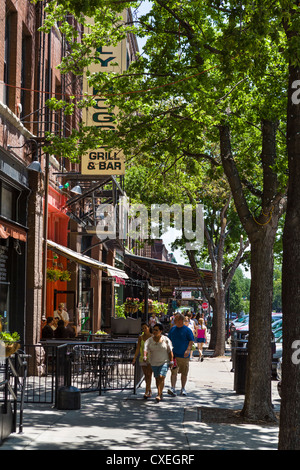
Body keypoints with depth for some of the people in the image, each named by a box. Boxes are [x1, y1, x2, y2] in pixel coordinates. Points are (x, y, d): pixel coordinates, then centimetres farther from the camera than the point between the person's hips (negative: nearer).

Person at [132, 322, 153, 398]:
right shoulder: (140, 337, 4)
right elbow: (138, 348, 3)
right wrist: (134, 359, -4)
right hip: (142, 358, 4)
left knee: (149, 374, -12)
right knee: (146, 375, 10)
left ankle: (146, 392, -15)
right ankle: (150, 391, 25)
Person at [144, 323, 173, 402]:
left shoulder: (166, 339, -7)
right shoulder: (149, 340, -3)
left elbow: (170, 351, -2)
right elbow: (146, 348, -17)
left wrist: (171, 361, -6)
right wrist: (145, 356, -35)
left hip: (164, 362, -3)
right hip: (154, 363, 3)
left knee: (161, 377, -17)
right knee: (157, 378, 10)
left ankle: (159, 395, -18)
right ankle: (160, 394, 27)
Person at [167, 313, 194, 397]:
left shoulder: (187, 330, -4)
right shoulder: (172, 329, 10)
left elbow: (191, 341, -6)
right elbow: (169, 340, 19)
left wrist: (188, 350, -19)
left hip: (184, 355, -2)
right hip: (174, 355, 2)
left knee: (184, 373, 8)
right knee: (174, 372, -11)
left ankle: (183, 389, 20)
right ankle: (173, 388, -17)